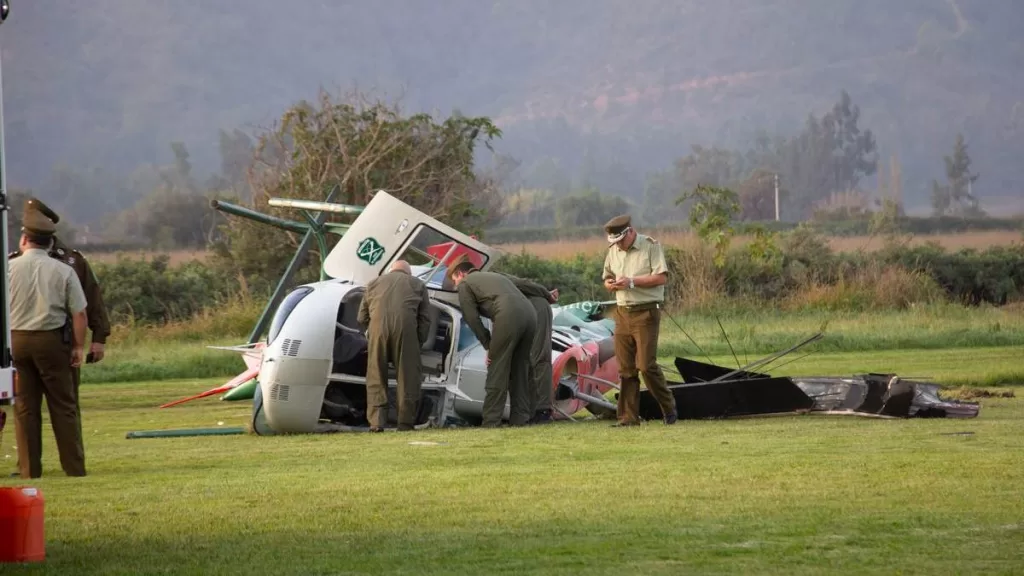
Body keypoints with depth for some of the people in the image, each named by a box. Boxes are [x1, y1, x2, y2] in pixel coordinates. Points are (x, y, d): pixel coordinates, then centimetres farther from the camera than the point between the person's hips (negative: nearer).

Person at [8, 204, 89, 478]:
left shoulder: (9, 268, -4)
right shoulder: (63, 271, -4)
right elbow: (79, 313, -4)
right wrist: (78, 346, 5)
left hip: (16, 340, 1)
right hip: (51, 340, -1)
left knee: (25, 408, 7)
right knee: (63, 406, 6)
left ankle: (29, 469, 7)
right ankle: (74, 466, 4)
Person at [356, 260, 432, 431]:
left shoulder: (374, 283, 32)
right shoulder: (417, 284, 28)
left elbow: (361, 318, 26)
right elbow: (425, 319, 17)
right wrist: (419, 343, 22)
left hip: (378, 325, 1)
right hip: (406, 325, -1)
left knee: (376, 377, 8)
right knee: (408, 377, 7)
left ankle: (376, 422, 1)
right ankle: (405, 422, 5)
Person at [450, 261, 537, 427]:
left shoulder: (465, 284, 16)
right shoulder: (494, 276, 38)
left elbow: (472, 318, 10)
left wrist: (488, 346, 13)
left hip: (509, 317, -7)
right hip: (530, 314, 7)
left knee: (497, 369, -2)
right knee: (520, 369, 16)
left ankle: (491, 420, -4)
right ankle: (520, 418, 14)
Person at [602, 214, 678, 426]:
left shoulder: (650, 246, -5)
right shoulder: (613, 250, 14)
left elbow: (661, 277, -13)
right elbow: (607, 279, 22)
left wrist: (632, 282, -16)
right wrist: (611, 284, -2)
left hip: (646, 312, -6)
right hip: (622, 313, 6)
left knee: (646, 365, -12)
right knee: (625, 368, 3)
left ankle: (669, 409, 3)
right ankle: (628, 417, 7)